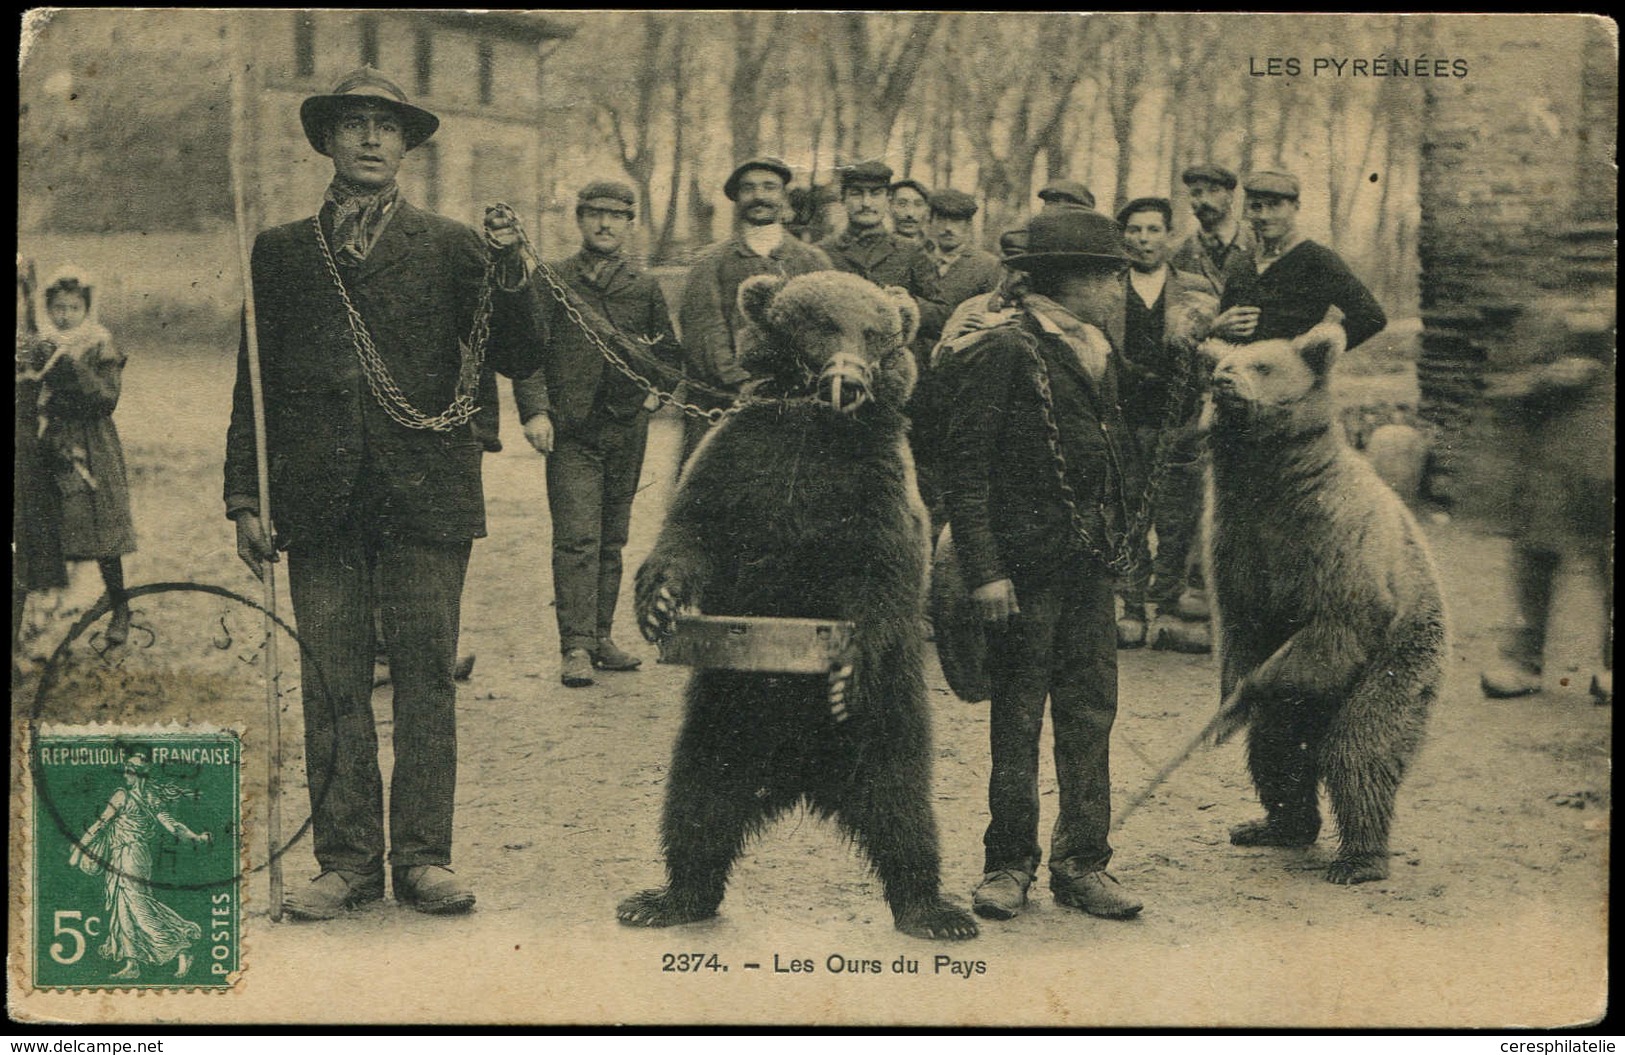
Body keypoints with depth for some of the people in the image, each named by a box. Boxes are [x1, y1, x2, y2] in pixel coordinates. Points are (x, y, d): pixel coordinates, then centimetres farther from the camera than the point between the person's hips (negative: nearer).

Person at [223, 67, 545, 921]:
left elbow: (520, 362, 5)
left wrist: (508, 275, -11)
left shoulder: (451, 247, 10)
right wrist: (244, 498, 6)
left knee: (426, 681, 0)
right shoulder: (280, 253, 14)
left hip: (426, 496, -1)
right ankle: (346, 859, 11)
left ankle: (424, 858, 8)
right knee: (332, 687, 2)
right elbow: (254, 383, 13)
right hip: (319, 502, 1)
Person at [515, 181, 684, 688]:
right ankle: (576, 648, -12)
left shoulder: (645, 287, 12)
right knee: (577, 538, -11)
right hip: (570, 430, -3)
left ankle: (601, 636, 18)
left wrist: (655, 390, 2)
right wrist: (535, 411, -13)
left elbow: (671, 354, 21)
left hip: (627, 428, 4)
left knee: (612, 538, 10)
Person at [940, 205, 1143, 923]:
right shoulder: (1004, 351, -9)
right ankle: (1008, 867, 12)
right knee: (1018, 718, 1)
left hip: (1089, 566, 7)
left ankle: (1081, 864, 15)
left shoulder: (1100, 354, 16)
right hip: (1025, 564, -7)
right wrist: (984, 568, -18)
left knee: (1090, 714, 7)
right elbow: (966, 467, -13)